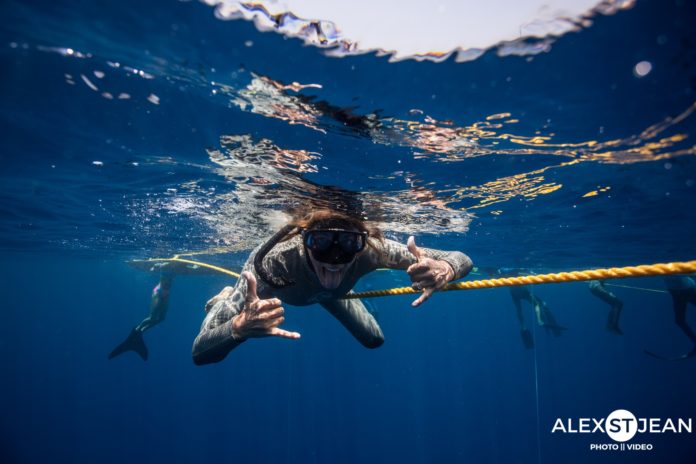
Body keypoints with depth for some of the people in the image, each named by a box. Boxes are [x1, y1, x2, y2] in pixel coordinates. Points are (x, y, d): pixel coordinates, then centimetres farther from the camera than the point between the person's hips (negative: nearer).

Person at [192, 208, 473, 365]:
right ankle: (225, 299, 42)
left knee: (374, 340, 13)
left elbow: (462, 261, -36)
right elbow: (201, 352, -48)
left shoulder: (370, 249, -43)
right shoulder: (274, 261, -49)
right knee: (213, 355, 12)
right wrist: (240, 325, -70)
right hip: (269, 285, -1)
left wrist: (445, 270, -60)